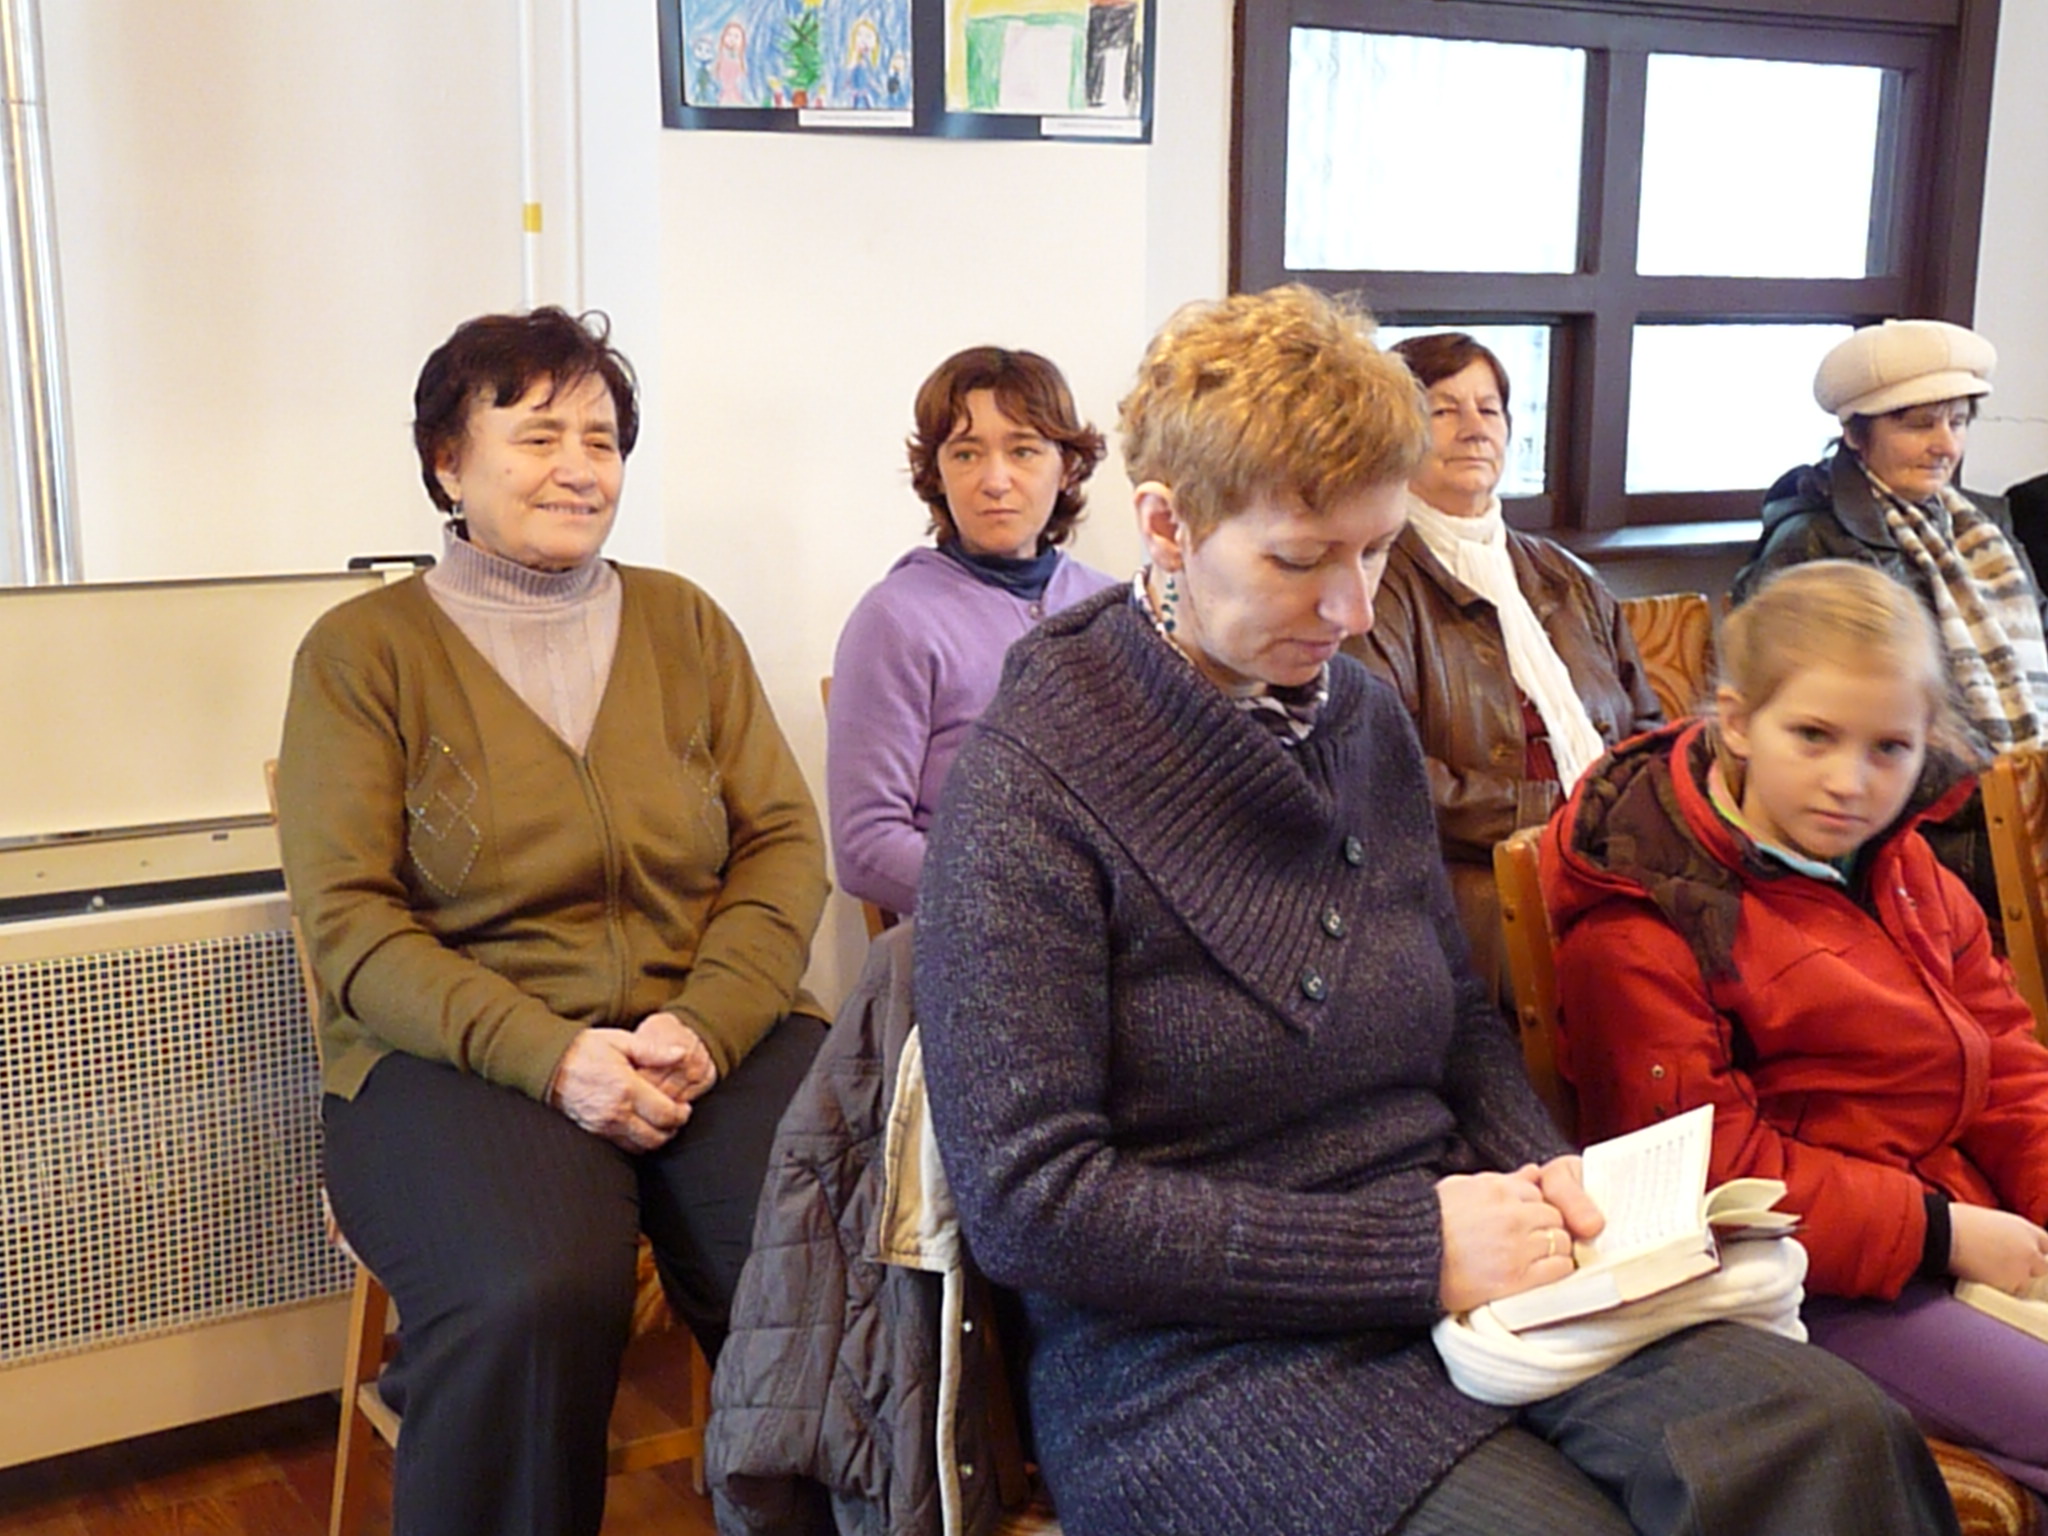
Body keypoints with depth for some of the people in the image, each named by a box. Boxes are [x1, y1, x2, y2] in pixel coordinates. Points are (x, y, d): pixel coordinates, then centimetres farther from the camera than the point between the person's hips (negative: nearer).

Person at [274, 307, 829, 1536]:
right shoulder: (364, 649, 6)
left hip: (719, 1030, 3)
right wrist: (548, 1055, -16)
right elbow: (349, 924, -2)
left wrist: (705, 1023, -10)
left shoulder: (685, 624, 15)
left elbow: (785, 845, 9)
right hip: (460, 1055, -2)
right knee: (534, 1301, -33)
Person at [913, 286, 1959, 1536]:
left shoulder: (1366, 721, 10)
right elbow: (1024, 1200, -16)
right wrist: (1412, 1243, -17)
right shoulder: (1028, 784, -12)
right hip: (1199, 1355, -5)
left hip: (1451, 1274, 6)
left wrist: (1537, 1175, 0)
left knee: (1834, 1432, -19)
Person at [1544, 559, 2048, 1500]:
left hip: (1966, 1222, 8)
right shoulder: (1641, 931, -16)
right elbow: (1710, 1168, -18)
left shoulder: (1906, 874, 11)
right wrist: (1937, 1233, -18)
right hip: (1817, 1283, -8)